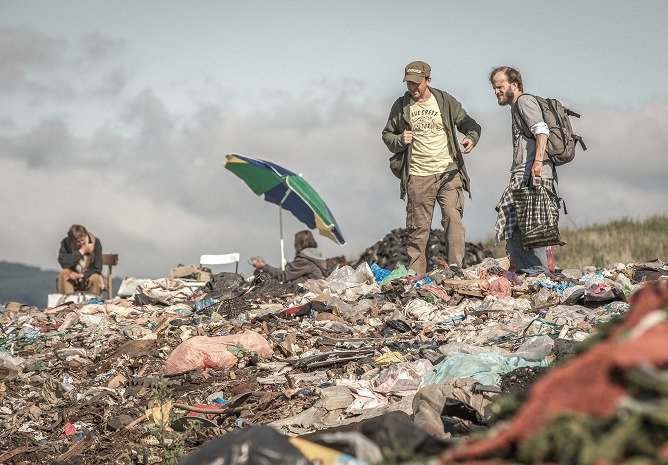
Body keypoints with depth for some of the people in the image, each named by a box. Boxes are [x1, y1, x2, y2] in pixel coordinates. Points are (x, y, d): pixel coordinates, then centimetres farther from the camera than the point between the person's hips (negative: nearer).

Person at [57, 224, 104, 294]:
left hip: (88, 275, -1)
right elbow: (64, 263, -25)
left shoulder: (95, 242, -13)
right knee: (63, 273, -29)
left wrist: (82, 275, -27)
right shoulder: (66, 243, -11)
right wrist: (81, 251, -26)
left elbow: (97, 268, -12)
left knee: (95, 278, -32)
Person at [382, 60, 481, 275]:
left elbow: (468, 123, 12)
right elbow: (387, 134, 18)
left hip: (448, 173, -1)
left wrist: (472, 137, -11)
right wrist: (400, 141, -5)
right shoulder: (401, 106, 8)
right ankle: (416, 275, 8)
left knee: (453, 219, -14)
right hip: (417, 178, 1)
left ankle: (456, 269, -13)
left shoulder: (445, 101, 6)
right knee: (418, 228, 2)